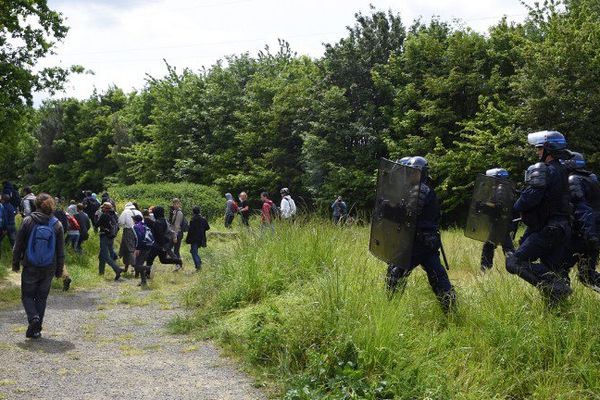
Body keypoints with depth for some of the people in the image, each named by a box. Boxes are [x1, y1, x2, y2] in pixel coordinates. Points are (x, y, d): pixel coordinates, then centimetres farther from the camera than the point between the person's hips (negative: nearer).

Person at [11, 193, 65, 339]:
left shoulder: (28, 221, -8)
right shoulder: (57, 224, -2)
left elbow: (18, 245, -3)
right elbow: (61, 250, 2)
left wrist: (15, 263, 8)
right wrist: (59, 270, 10)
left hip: (30, 268, -2)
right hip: (49, 269, 2)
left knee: (27, 295, 12)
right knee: (41, 298, 13)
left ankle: (33, 317, -14)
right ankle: (35, 330, 14)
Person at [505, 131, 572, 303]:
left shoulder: (543, 171, -14)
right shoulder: (561, 171, 16)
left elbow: (529, 198, -22)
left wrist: (515, 208, -2)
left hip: (546, 230, -10)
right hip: (561, 228, 10)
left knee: (515, 262, -14)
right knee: (553, 268, 15)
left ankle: (551, 285, -23)